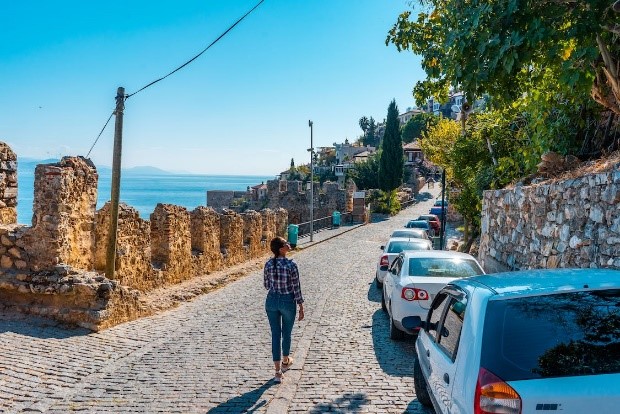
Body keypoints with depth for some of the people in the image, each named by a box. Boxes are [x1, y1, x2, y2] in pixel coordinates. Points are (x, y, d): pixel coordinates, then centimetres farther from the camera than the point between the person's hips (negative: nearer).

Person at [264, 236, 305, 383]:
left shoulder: (268, 264, -5)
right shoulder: (291, 265, -18)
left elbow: (266, 285, 6)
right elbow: (296, 288, -13)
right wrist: (301, 307, -5)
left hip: (272, 301, 3)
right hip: (288, 302, -3)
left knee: (275, 335, 7)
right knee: (286, 333, 20)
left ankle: (278, 372, 6)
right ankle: (286, 360, 44)